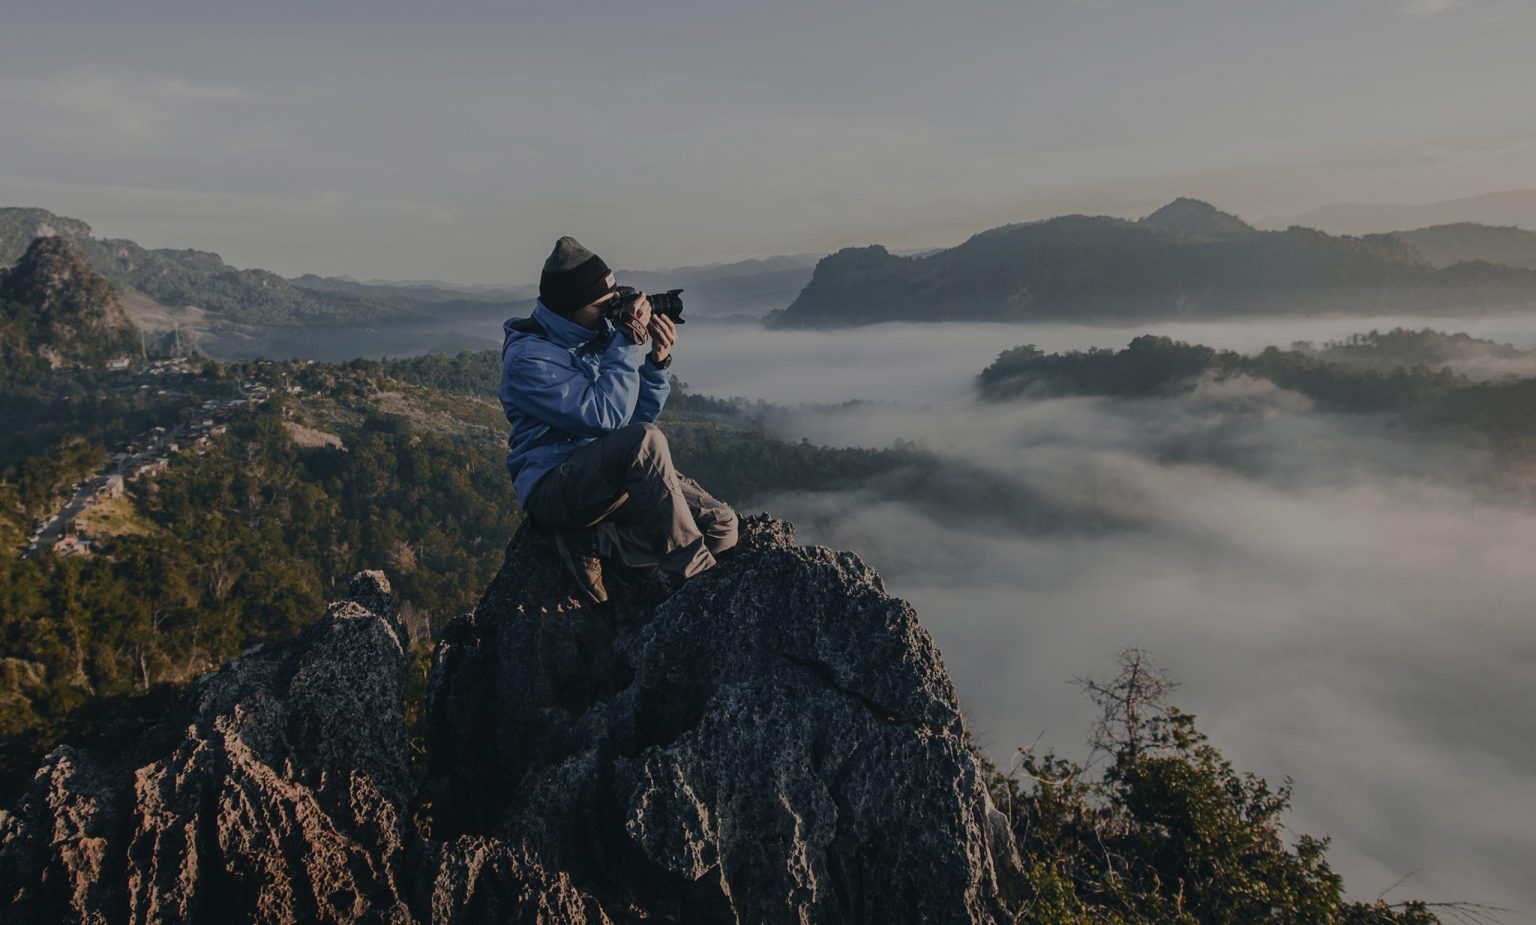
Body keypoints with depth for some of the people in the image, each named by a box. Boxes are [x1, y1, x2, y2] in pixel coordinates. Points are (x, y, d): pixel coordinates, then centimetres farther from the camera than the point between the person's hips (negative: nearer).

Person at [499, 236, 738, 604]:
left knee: (723, 525, -9)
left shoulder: (599, 332, 8)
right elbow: (606, 415, -25)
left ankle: (593, 542, -12)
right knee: (645, 440, -36)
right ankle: (690, 576, -26)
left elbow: (642, 414, 10)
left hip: (618, 475, 8)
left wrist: (658, 360, -6)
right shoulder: (527, 357, -14)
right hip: (554, 487, -7)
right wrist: (630, 343, -19)